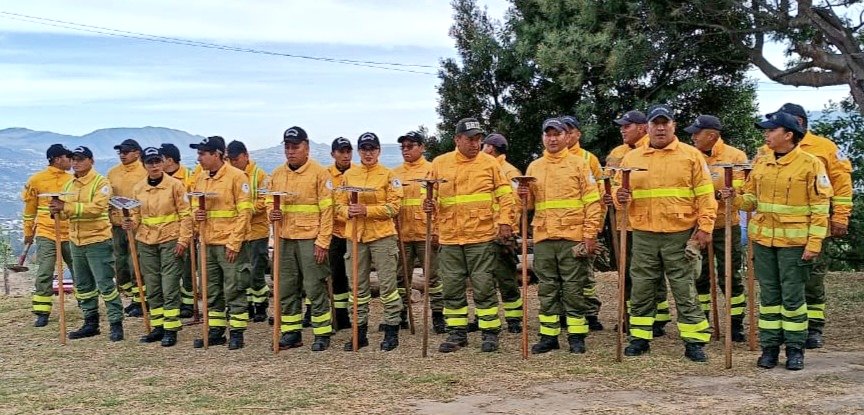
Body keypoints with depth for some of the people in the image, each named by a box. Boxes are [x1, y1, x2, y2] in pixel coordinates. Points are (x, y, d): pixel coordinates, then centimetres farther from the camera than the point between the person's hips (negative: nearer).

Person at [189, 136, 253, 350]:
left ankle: (237, 333, 9)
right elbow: (195, 203, 23)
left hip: (230, 244, -7)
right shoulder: (201, 178, 11)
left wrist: (234, 243, -17)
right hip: (207, 244, 7)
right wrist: (196, 213, -3)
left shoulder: (236, 176, -10)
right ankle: (215, 331, 24)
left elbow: (244, 212, -13)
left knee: (234, 290, 0)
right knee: (211, 291, 13)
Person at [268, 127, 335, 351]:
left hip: (310, 240, -6)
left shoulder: (320, 173, -5)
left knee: (315, 288, -1)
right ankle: (291, 333, 21)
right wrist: (272, 213, -4)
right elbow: (271, 202, 21)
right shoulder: (277, 174, 11)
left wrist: (322, 242, -14)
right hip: (285, 239, 6)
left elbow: (327, 210, -8)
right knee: (286, 289, 10)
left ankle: (322, 334, 9)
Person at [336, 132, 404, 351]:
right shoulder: (349, 175, 10)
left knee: (387, 284, -1)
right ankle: (360, 331, 18)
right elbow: (340, 204, 10)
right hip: (355, 235, 4)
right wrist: (349, 211, -12)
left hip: (382, 235, -4)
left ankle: (392, 331, 9)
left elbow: (394, 206, -7)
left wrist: (367, 210, -17)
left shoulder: (388, 175, -1)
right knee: (358, 286, 9)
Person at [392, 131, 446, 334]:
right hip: (401, 234, 4)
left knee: (433, 275, 1)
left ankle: (438, 316, 8)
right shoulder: (395, 173, 13)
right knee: (400, 276, 10)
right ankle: (400, 315, 21)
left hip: (426, 233, -4)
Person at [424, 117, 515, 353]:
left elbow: (505, 195, 3)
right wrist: (429, 205, -7)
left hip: (482, 237, -3)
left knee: (484, 287, 0)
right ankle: (457, 333, 20)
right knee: (452, 288, 8)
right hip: (449, 238, 3)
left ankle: (490, 333, 13)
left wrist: (505, 222, -8)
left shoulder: (490, 163, 2)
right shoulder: (439, 164, 7)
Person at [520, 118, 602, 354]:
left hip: (573, 237, -4)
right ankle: (549, 336, 14)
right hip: (543, 238, 4)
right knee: (547, 290, 7)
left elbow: (592, 201, -1)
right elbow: (530, 204, 18)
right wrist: (524, 195, -5)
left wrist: (590, 234, -9)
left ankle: (576, 336, 9)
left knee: (573, 289, 1)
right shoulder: (534, 167, 14)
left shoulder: (578, 164, 3)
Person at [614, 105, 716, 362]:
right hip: (643, 236, 3)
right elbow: (622, 193, 15)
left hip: (680, 235, -2)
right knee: (641, 290, 8)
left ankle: (694, 342, 10)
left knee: (685, 291, 2)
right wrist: (621, 197, -8)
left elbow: (704, 195, 1)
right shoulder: (631, 158, 10)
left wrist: (705, 226, -8)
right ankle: (640, 338, 20)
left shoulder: (691, 156, 3)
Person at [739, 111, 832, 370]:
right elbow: (751, 199, 12)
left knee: (793, 296, 2)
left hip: (794, 242, -5)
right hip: (763, 239, 5)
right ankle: (770, 346, 17)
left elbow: (820, 208, -9)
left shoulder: (810, 164, -8)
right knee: (768, 295, 9)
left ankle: (795, 349, 13)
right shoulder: (761, 163, 7)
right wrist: (735, 199, -10)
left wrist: (814, 243, -14)